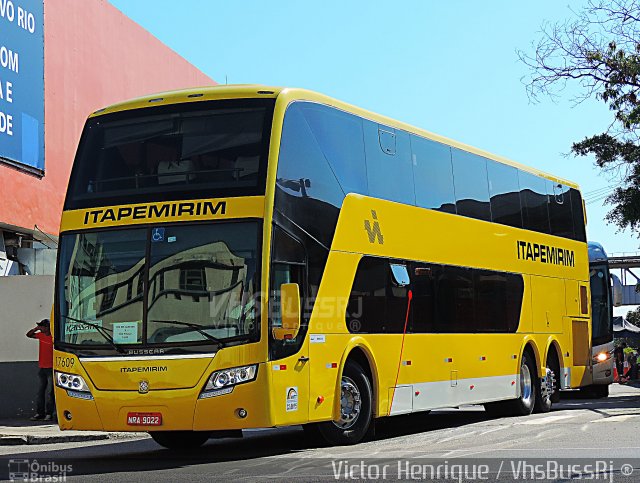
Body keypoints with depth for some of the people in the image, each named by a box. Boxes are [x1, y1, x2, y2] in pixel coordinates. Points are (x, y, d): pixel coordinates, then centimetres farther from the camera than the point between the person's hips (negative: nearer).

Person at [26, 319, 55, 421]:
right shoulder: (41, 335, 8)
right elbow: (28, 335, 19)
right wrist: (36, 328, 2)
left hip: (51, 368, -7)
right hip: (42, 368, 7)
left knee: (49, 392, -5)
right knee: (40, 391, 9)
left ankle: (49, 414, -1)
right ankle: (39, 413, 14)